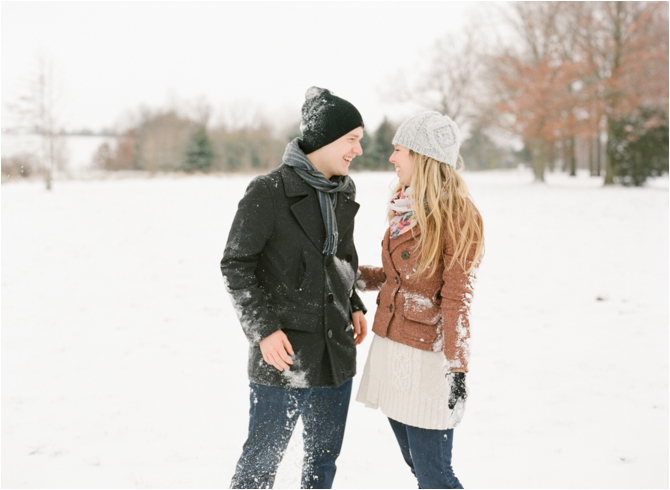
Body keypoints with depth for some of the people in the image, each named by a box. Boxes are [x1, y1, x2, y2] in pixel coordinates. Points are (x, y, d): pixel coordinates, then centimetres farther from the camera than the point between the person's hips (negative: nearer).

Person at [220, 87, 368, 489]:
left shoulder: (344, 192, 8)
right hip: (283, 352, -6)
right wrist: (263, 329, -17)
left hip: (337, 351, 6)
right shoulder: (269, 192, -12)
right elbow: (235, 266, -10)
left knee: (324, 458, 16)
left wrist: (353, 305, 9)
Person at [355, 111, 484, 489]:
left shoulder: (456, 216, -12)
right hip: (390, 348, 8)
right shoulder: (406, 209, 11)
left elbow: (457, 299, -15)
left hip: (426, 358, -8)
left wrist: (457, 366, -17)